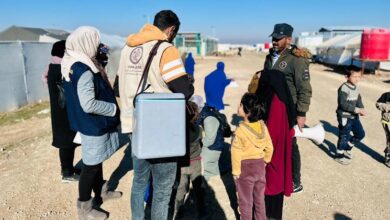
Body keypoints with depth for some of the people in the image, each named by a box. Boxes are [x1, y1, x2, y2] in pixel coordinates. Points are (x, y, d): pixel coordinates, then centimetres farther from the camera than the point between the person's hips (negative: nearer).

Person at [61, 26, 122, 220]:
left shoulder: (72, 65, 6)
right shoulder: (84, 71, -25)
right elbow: (89, 105, -28)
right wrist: (114, 108, -15)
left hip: (91, 123, 10)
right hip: (93, 125, -10)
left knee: (96, 161, 23)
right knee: (91, 165, 5)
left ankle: (100, 192, 42)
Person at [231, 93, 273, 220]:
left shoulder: (240, 130, -24)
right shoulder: (263, 126, -7)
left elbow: (236, 153, -20)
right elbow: (269, 148, 2)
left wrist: (235, 171, -8)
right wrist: (265, 161, 17)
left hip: (245, 167, -5)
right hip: (260, 165, 6)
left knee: (245, 201, 14)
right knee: (259, 198, 22)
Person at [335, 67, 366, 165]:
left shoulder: (356, 88, 8)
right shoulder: (344, 88, -19)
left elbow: (359, 100, 11)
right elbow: (343, 104, -26)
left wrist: (361, 109, -9)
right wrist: (357, 109, -26)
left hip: (354, 116, 8)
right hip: (345, 116, -8)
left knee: (360, 134, 14)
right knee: (344, 136, 3)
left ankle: (347, 148, 33)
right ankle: (339, 155, 20)